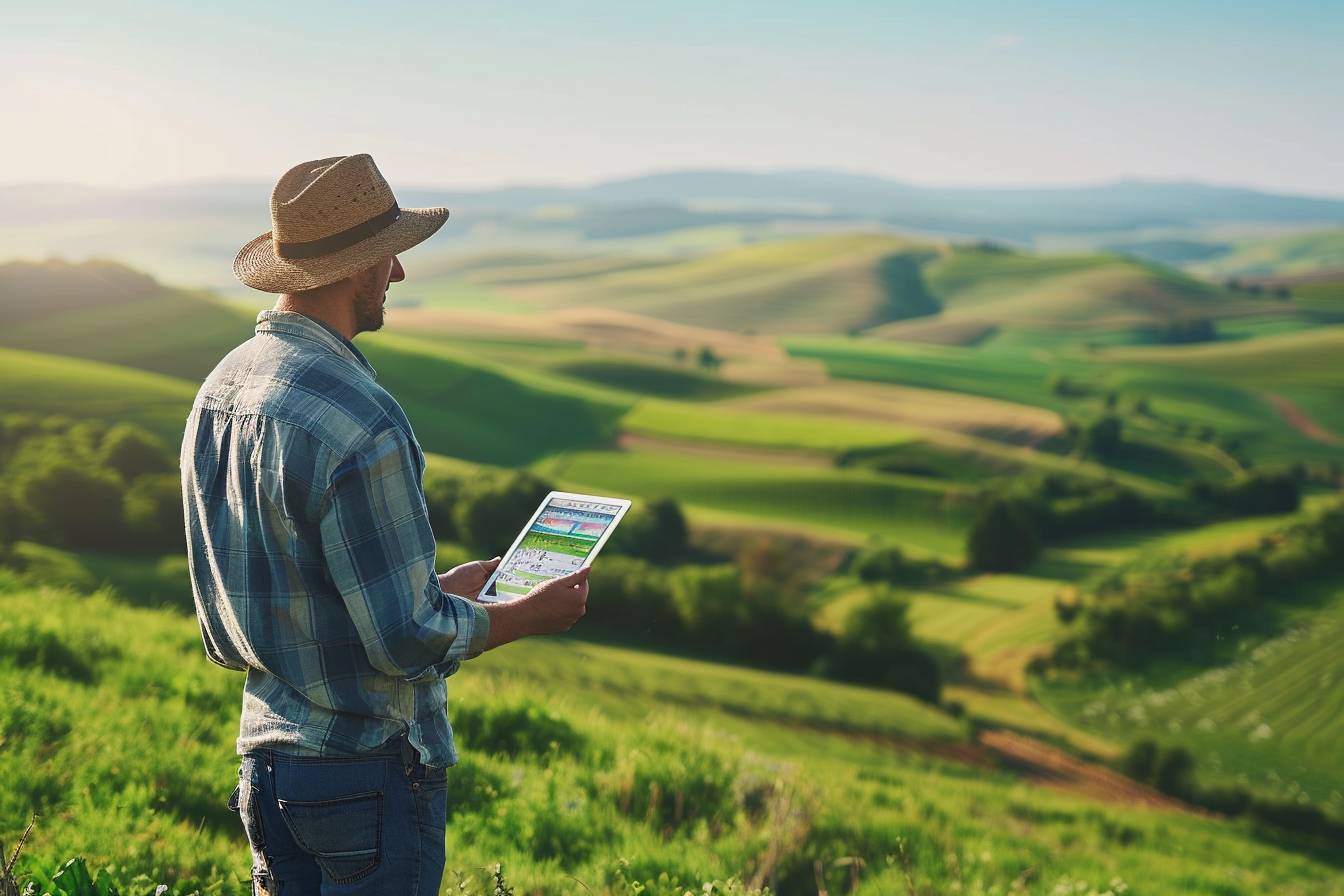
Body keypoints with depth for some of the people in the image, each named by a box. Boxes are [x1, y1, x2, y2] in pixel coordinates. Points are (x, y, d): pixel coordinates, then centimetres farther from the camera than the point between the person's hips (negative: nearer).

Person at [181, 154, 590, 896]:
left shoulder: (219, 391, 4)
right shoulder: (358, 423, -25)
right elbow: (406, 640, -22)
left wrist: (435, 590, 17)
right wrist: (527, 617, -4)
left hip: (266, 754, 8)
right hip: (368, 772, -8)